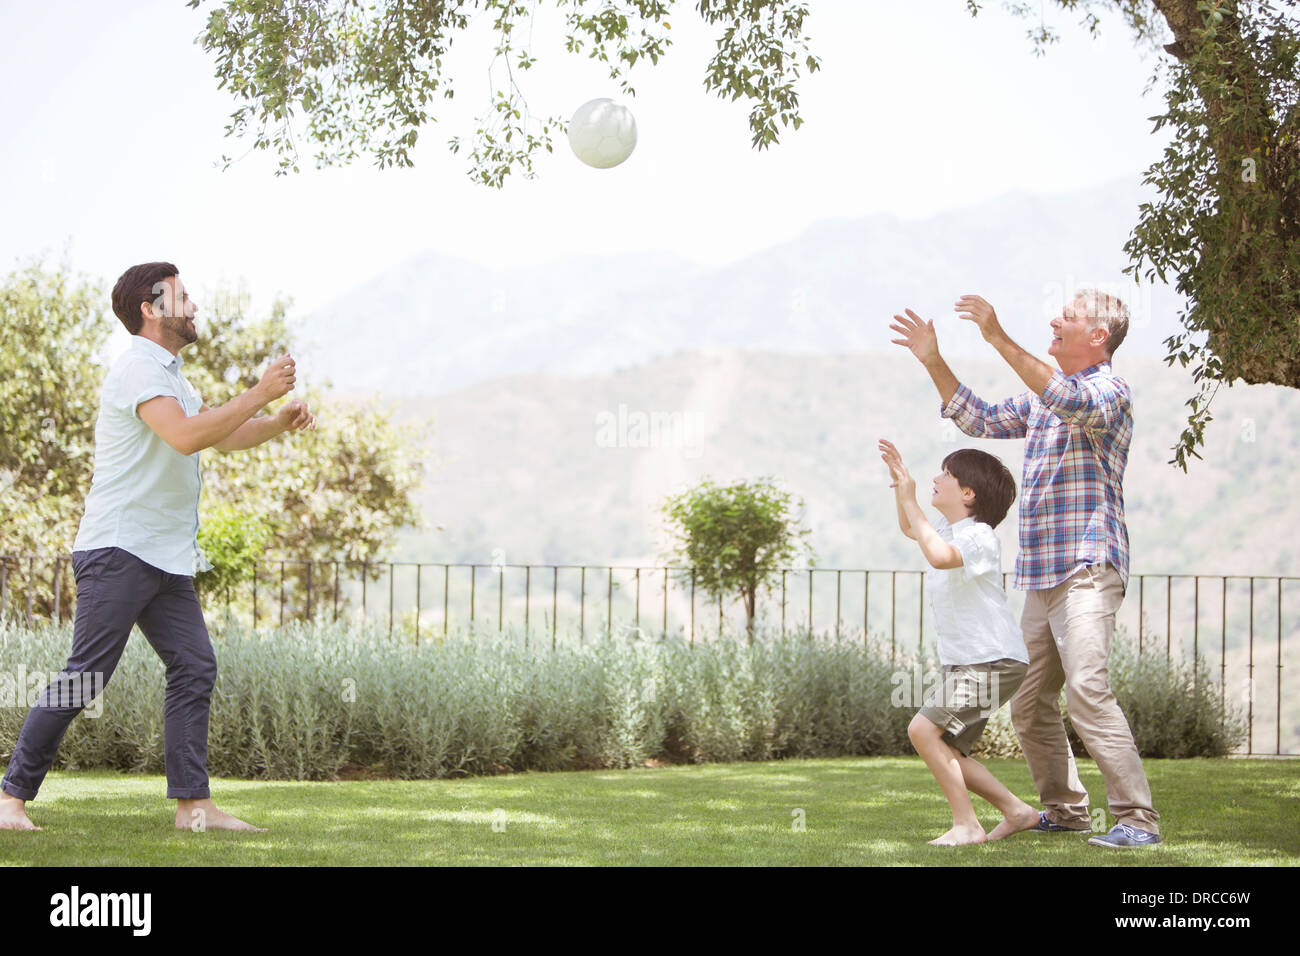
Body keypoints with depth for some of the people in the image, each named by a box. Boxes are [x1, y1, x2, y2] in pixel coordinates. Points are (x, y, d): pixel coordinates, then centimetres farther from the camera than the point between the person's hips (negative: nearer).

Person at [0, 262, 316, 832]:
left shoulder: (170, 377, 21)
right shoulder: (138, 368, -11)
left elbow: (222, 435, 31)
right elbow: (186, 436, -26)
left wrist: (279, 423, 12)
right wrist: (261, 393, -22)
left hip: (168, 559, 10)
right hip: (118, 550, -10)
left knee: (195, 669, 1)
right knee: (84, 676, -9)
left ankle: (193, 804, 1)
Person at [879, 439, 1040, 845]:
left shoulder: (978, 536, -17)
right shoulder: (950, 528, 14)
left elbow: (939, 555, -38)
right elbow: (910, 530, 34)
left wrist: (910, 501, -30)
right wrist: (899, 480, 19)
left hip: (993, 661, -11)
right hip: (966, 662, 11)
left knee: (924, 728, -20)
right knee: (944, 748, 10)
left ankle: (967, 825, -16)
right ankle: (1015, 809, 18)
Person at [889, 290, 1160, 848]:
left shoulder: (1109, 392, -6)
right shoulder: (1044, 396, 21)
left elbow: (1073, 404, -29)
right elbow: (980, 421, 30)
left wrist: (1000, 340, -33)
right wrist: (933, 362, 20)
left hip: (1086, 569, -9)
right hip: (1040, 576, 9)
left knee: (1086, 690, -21)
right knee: (1028, 701, 9)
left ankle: (1137, 819, -20)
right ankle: (1065, 809, 21)